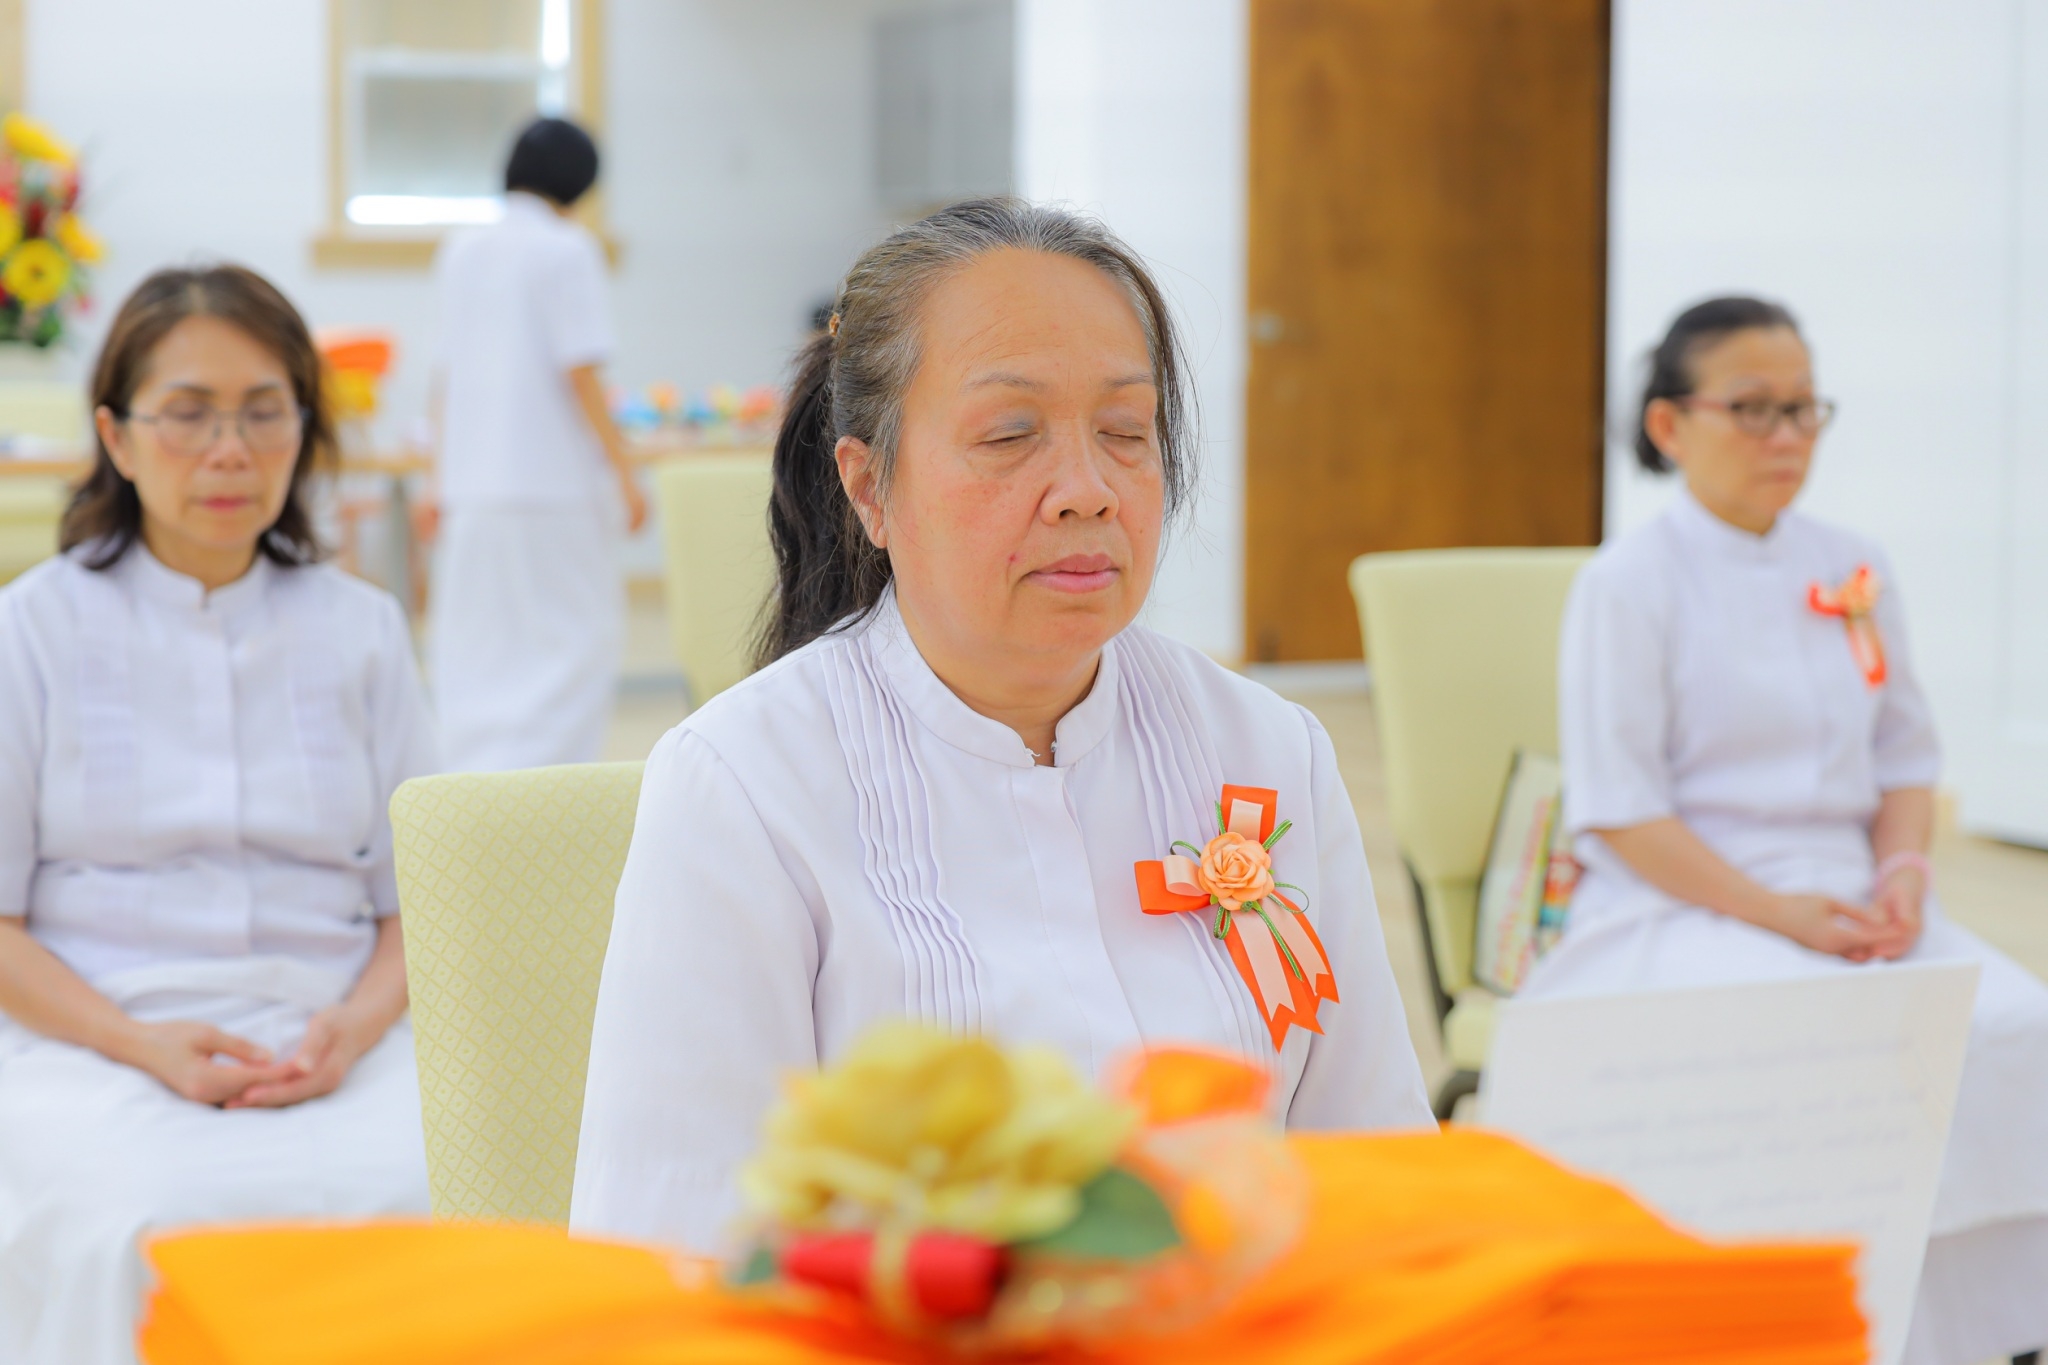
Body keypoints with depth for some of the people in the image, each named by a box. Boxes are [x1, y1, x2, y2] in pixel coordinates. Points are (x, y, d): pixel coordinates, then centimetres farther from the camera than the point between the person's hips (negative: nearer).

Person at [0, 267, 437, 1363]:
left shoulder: (362, 629, 15)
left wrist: (353, 1026, -10)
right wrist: (146, 1045, -12)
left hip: (328, 1044, 2)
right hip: (91, 1040, -2)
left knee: (409, 1200, -30)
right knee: (132, 1229, -34)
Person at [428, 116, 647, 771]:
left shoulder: (461, 252, 10)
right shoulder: (566, 251, -9)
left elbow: (448, 375, 15)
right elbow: (581, 374, -13)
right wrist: (624, 471, -7)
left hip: (474, 476, 6)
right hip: (554, 476, -6)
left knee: (476, 651, 11)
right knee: (576, 637, 0)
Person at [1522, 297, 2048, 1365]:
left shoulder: (1853, 573, 14)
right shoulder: (1629, 585, -4)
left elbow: (1906, 755, 18)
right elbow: (1619, 810, -9)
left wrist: (1902, 872, -4)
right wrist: (1778, 912, -17)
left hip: (1842, 904, 5)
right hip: (1684, 910, -5)